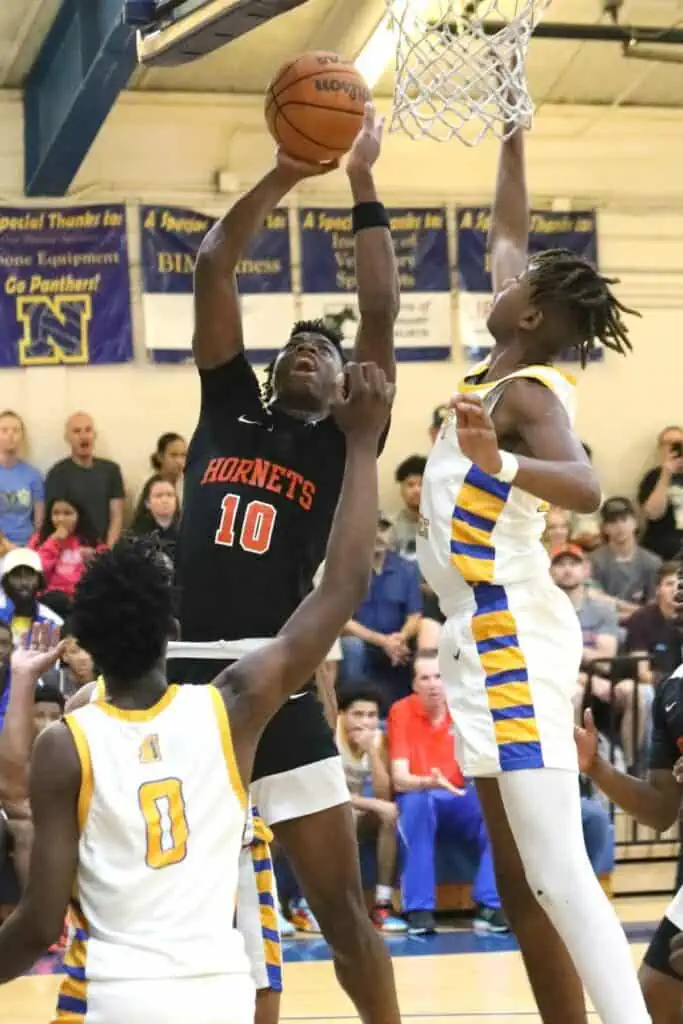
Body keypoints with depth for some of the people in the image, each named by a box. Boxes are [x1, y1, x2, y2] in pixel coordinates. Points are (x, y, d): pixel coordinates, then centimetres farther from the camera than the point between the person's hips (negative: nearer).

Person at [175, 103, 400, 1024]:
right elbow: (212, 269, 8)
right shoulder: (227, 411, 14)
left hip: (280, 697, -2)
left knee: (339, 899, 2)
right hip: (184, 688, 2)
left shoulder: (341, 446, 8)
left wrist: (362, 184, 0)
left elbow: (381, 315, -1)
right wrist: (284, 174, 4)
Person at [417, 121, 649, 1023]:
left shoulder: (529, 393, -13)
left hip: (511, 636, -10)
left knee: (557, 873, -16)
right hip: (488, 636, 10)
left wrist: (499, 464, -51)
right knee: (522, 882, 11)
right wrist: (513, 137, 26)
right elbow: (508, 236, 26)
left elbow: (584, 487, -33)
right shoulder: (506, 372, 11)